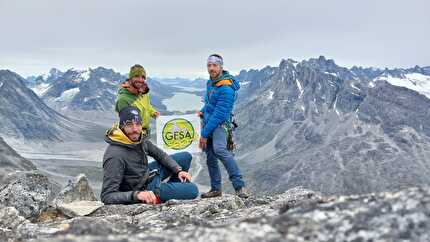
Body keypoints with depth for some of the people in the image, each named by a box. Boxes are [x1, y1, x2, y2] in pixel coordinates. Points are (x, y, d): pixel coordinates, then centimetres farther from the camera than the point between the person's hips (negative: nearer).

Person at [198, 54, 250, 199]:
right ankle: (216, 189, 19)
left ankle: (240, 186, -30)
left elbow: (219, 114, -21)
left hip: (219, 123, -9)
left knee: (219, 149, -31)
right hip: (207, 121, 9)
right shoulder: (210, 82, 8)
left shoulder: (226, 89, -19)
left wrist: (204, 134, -19)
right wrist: (203, 111, 11)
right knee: (210, 156, 9)